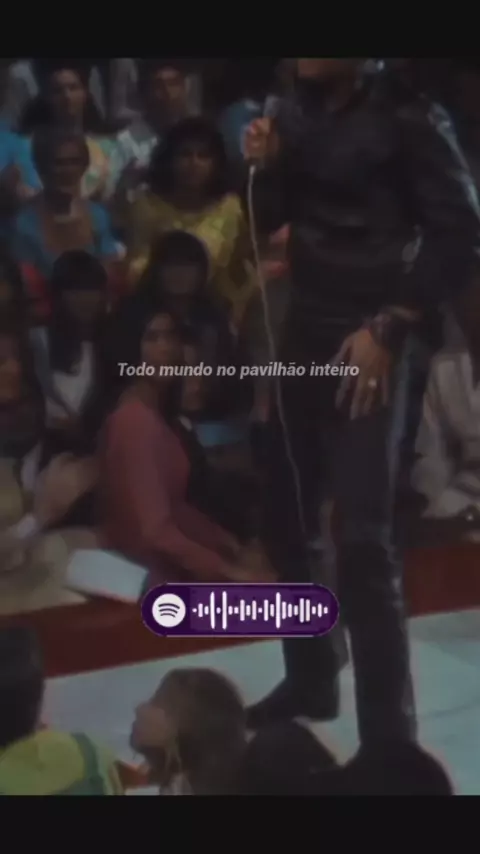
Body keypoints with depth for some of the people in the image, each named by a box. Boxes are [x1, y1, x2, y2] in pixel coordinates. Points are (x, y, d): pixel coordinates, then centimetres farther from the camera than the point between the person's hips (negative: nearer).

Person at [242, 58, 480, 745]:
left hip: (365, 341, -6)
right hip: (303, 332, 6)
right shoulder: (299, 115, 8)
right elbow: (268, 218, 13)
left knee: (361, 539, -10)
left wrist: (386, 329, -14)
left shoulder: (406, 117, -8)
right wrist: (263, 167, -7)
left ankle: (389, 736, -1)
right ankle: (311, 682, 29)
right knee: (285, 519, 10)